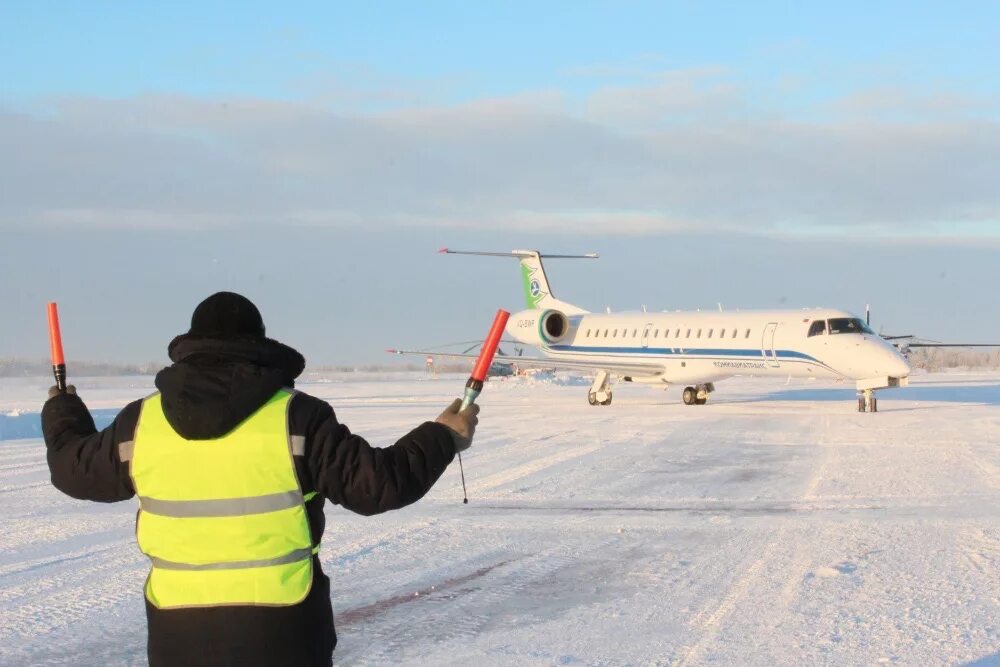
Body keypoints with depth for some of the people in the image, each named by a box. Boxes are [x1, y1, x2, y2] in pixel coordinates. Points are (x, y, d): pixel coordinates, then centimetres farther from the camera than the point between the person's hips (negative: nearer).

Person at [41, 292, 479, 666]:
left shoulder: (143, 422, -1)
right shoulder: (294, 418, -9)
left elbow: (75, 469, 16)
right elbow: (376, 483, -9)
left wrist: (61, 412, 37)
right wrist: (444, 436, 6)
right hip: (281, 631, -2)